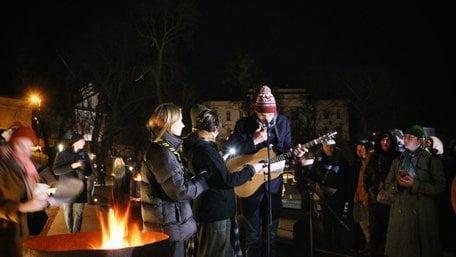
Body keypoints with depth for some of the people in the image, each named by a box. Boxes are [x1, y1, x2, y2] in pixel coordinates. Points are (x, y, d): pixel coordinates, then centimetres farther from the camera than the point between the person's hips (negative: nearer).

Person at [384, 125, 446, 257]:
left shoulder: (432, 160, 1)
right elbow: (388, 184, 13)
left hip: (422, 215, -4)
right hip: (400, 213, 4)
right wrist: (398, 184, -9)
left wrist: (414, 184, -17)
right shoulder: (397, 161, 16)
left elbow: (440, 187, -9)